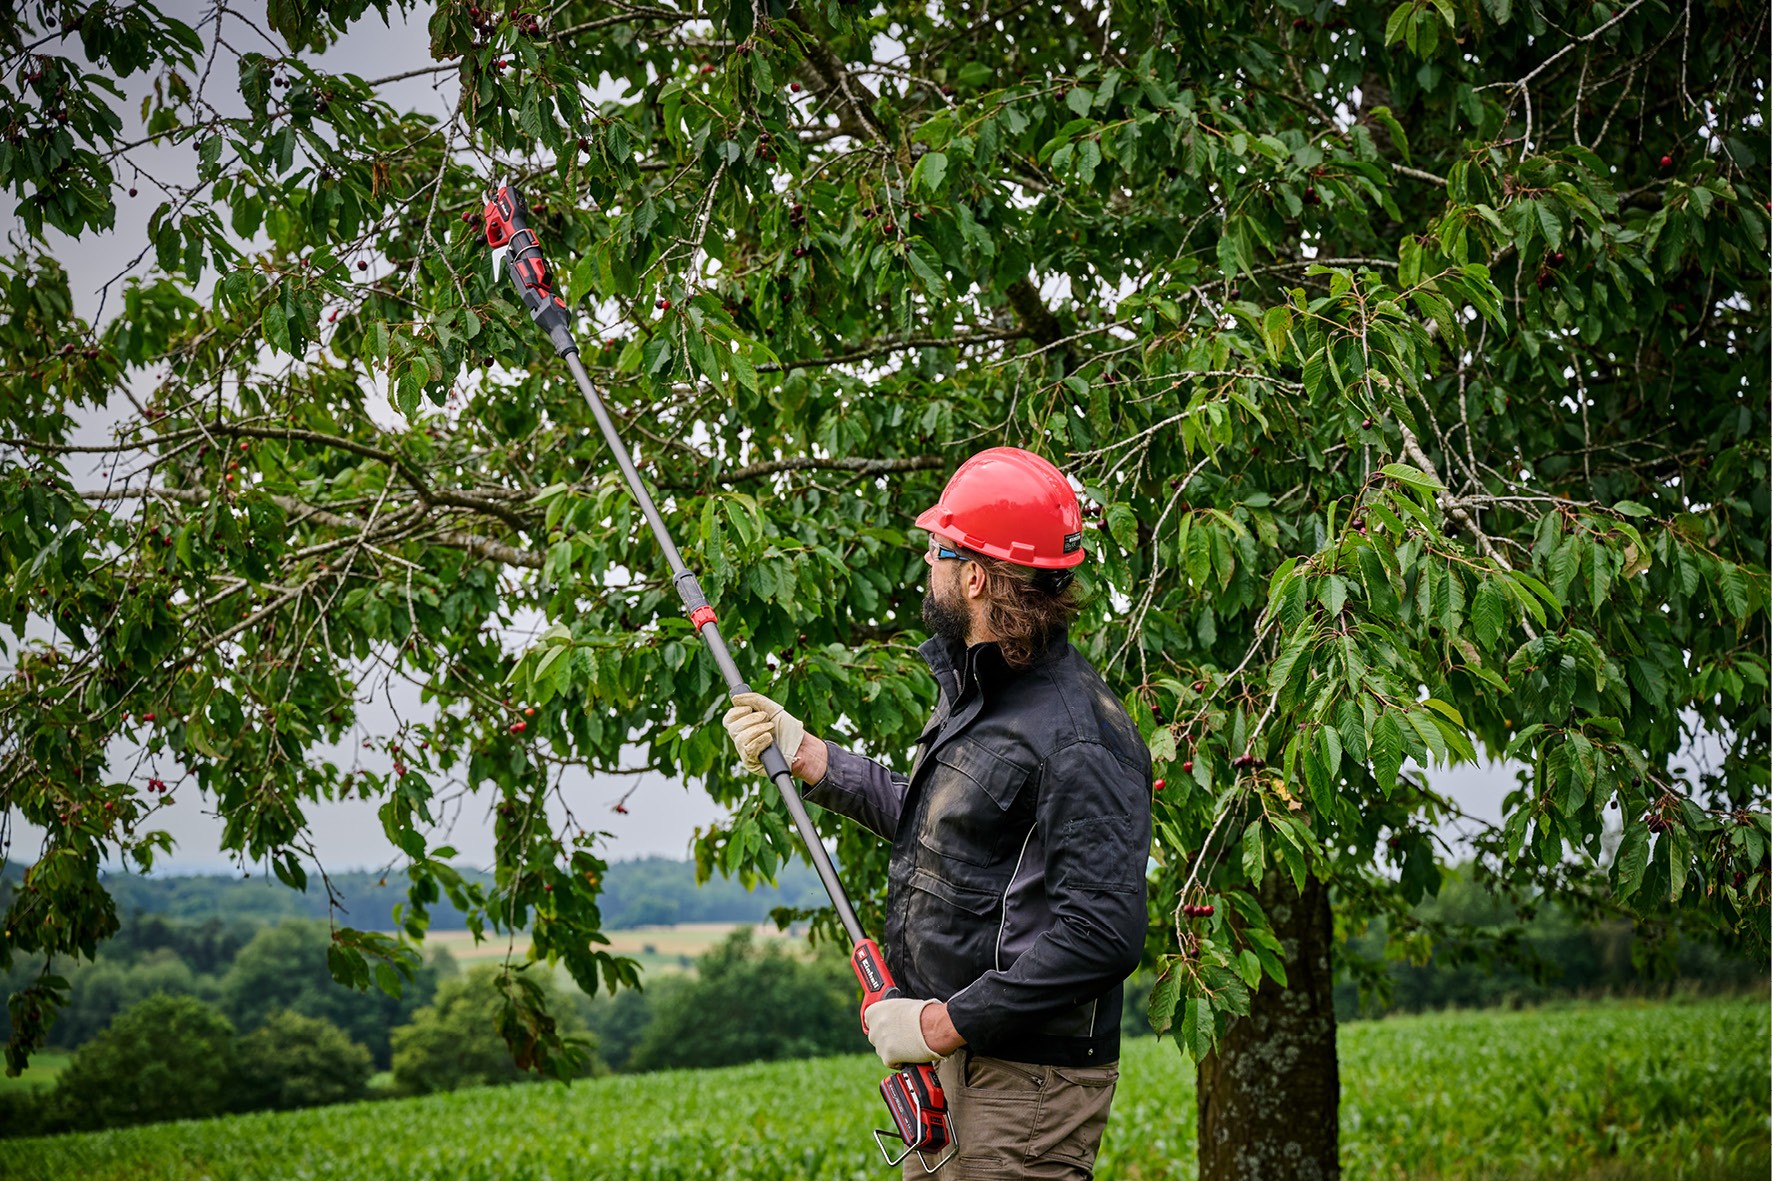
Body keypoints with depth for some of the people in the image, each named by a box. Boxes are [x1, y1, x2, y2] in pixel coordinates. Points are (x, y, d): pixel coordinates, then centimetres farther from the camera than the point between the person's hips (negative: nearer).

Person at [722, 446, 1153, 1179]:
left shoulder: (1078, 739, -21)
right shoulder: (974, 691, 11)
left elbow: (1103, 936, -27)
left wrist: (944, 1025, -23)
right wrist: (802, 754, 23)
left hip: (1024, 1090, -10)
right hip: (944, 1065, 10)